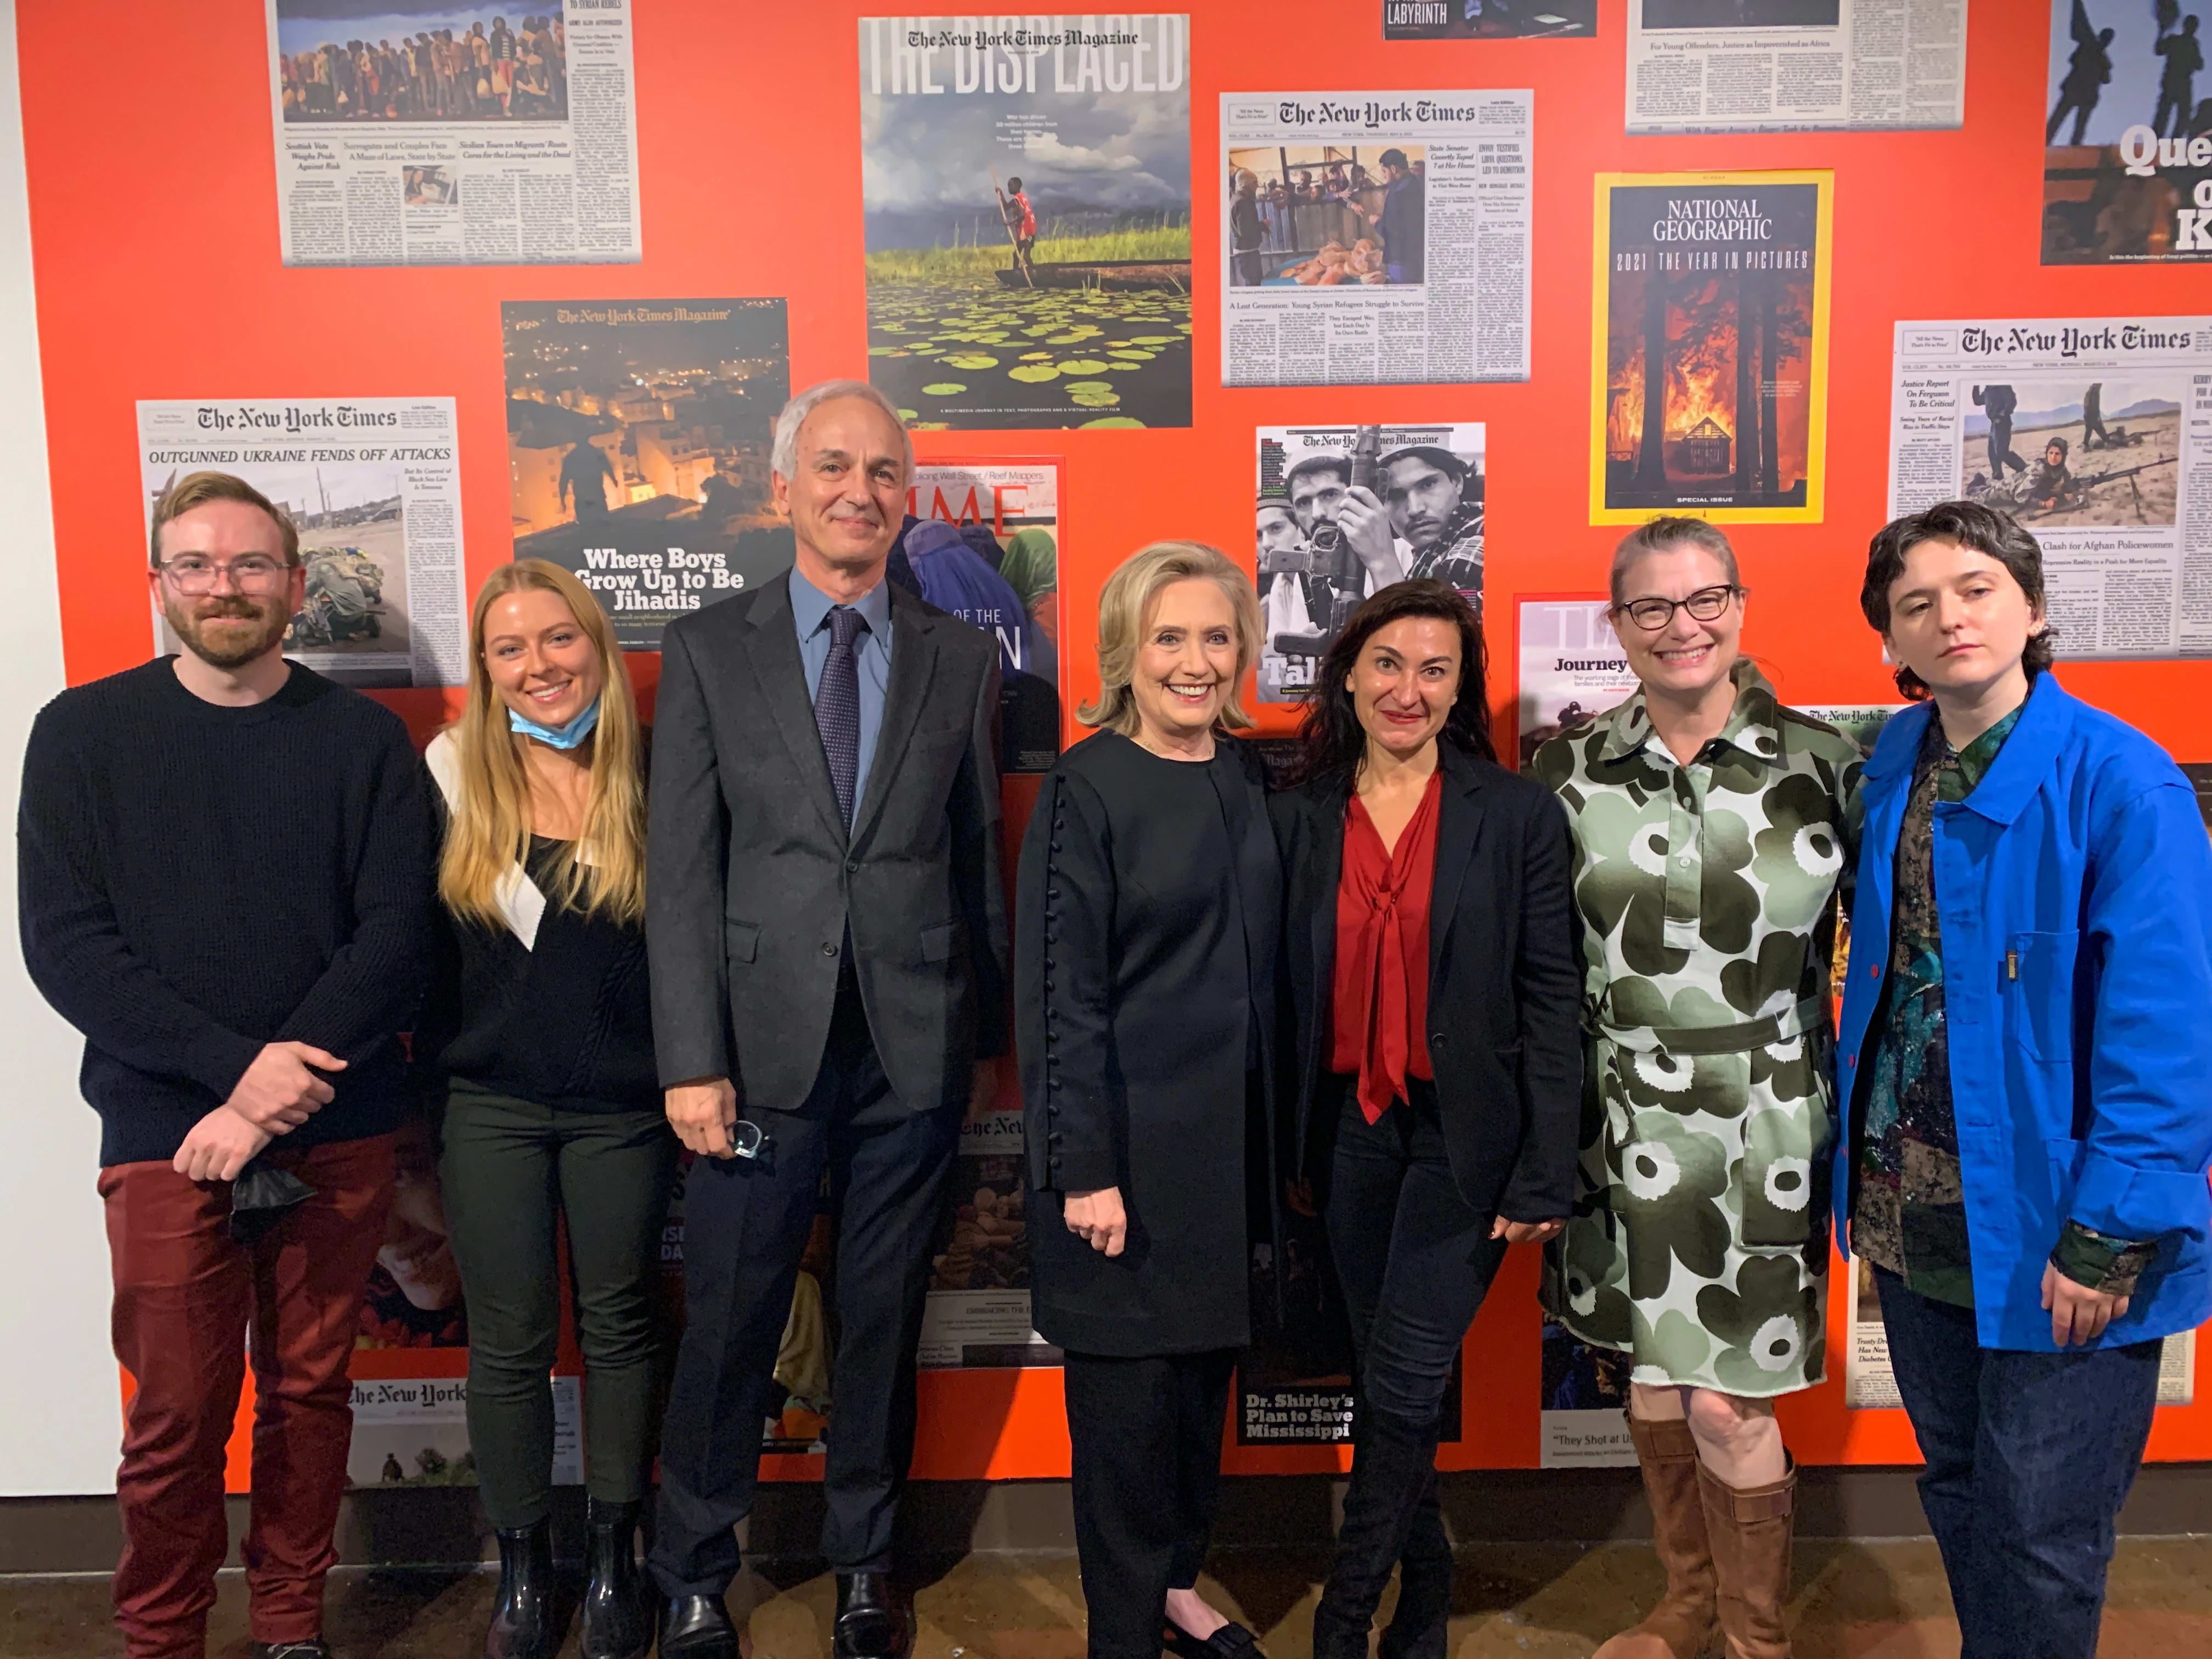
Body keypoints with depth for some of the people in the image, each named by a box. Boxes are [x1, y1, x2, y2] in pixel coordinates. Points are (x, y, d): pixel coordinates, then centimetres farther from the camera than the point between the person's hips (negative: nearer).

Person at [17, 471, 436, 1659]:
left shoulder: (365, 740, 2)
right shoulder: (84, 733, 2)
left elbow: (395, 936, -4)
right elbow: (63, 944, -5)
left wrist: (270, 1103, -14)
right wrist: (235, 1065, -16)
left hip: (338, 1134, 1)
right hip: (165, 1136, -1)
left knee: (309, 1393, 11)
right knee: (176, 1417, 5)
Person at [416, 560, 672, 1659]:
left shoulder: (652, 780, -4)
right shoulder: (451, 776, -2)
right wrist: (426, 1077, 1)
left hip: (622, 1105, 0)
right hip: (490, 1105, 0)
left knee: (618, 1324, 12)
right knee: (509, 1341, 9)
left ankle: (613, 1558, 29)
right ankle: (522, 1569, 28)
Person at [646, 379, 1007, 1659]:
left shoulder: (962, 659, 6)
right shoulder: (708, 650, 1)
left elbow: (981, 864, 9)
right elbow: (681, 870, -3)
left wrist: (990, 1037, 10)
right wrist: (691, 1060, -8)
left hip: (918, 1049, 2)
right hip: (766, 1044, -1)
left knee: (887, 1321, 14)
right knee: (728, 1328, 8)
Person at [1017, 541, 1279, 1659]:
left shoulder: (1249, 778, 7)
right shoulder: (1086, 787, -11)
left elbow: (1264, 964, 12)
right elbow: (1059, 990, -14)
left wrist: (1275, 1129, 9)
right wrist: (1085, 1168, -16)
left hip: (1232, 1136, 6)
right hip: (1128, 1147, -6)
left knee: (1205, 1371, 16)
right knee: (1129, 1391, 5)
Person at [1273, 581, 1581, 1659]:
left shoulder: (1517, 814, -5)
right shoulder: (1299, 818, 3)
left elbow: (1552, 999, -6)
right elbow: (1283, 993, 6)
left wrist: (1546, 1173, -9)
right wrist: (1280, 1148, 3)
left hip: (1465, 1135, -3)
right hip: (1349, 1130, 3)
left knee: (1403, 1382, -3)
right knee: (1386, 1380, 13)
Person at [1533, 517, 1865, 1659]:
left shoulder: (1819, 762, -5)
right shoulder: (1571, 771, 1)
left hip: (1759, 1129, -3)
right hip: (1621, 1124, 3)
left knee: (1725, 1403, 0)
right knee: (1648, 1373, 16)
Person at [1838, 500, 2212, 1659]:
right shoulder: (1894, 763, 4)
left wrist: (2109, 1234, -18)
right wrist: (1858, 1157, 8)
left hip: (2045, 1225, -6)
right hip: (1909, 1215, 6)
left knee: (2039, 1532, 8)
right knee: (1956, 1490, 22)